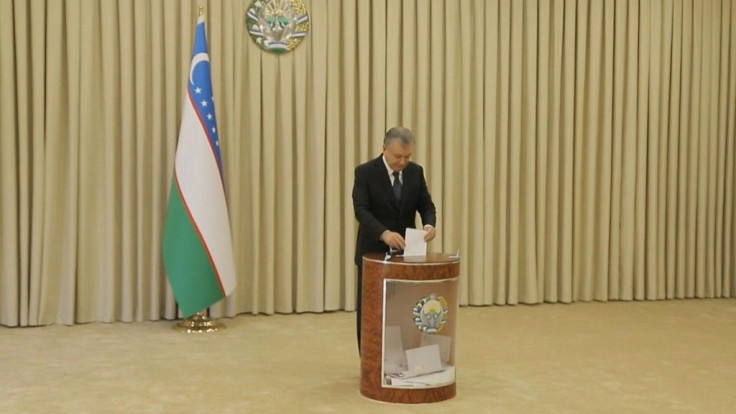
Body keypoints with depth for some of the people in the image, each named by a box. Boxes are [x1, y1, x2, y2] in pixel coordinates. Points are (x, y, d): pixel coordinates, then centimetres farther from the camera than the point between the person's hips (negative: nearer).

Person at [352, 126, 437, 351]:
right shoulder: (365, 172, -12)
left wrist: (430, 224, -21)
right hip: (373, 251, -3)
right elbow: (361, 210, -21)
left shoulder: (416, 171, 2)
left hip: (405, 250, 3)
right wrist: (384, 233, -37)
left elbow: (426, 205, 2)